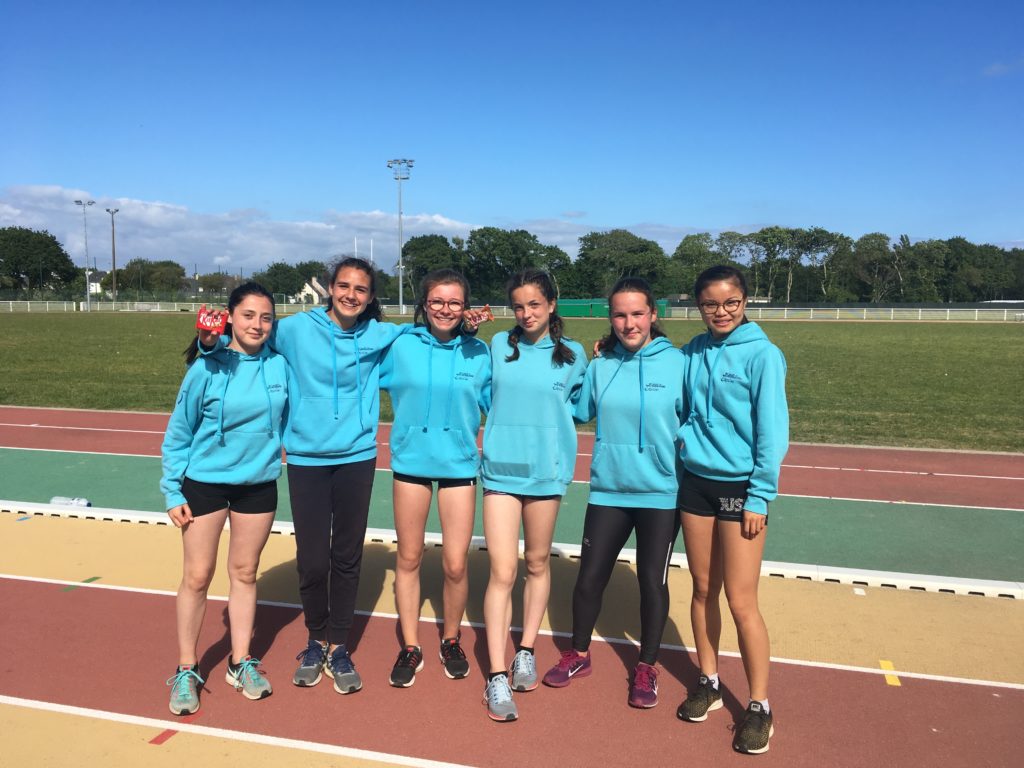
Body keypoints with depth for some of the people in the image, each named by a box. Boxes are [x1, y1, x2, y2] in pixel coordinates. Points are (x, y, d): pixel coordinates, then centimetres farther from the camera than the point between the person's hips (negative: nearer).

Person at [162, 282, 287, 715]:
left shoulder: (279, 366, -6)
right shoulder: (207, 368, -12)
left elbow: (287, 419, 7)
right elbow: (178, 434, -5)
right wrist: (172, 492, -5)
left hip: (258, 484, 2)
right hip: (204, 482, -2)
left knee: (244, 573, 13)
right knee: (197, 576, 5)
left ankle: (241, 663, 27)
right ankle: (186, 671, 22)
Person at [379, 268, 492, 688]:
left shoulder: (478, 352, -1)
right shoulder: (402, 345, -3)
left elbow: (494, 403, 7)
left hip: (459, 463, 0)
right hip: (410, 461, 1)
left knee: (456, 564, 0)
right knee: (408, 559, 10)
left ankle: (451, 640, 27)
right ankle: (410, 647, 28)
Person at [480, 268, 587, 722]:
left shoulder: (573, 356, 1)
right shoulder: (499, 346, 4)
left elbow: (580, 406, 13)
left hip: (547, 471, 0)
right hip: (500, 469, 0)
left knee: (537, 564, 14)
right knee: (502, 571, -5)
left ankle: (526, 651, 31)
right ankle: (497, 676, 1)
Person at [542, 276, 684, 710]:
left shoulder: (677, 363, -8)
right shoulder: (600, 365, 1)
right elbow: (579, 412, 7)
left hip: (661, 493, -2)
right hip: (608, 491, 3)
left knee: (653, 580, 10)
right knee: (589, 577, 10)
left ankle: (647, 667, 32)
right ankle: (579, 655, 35)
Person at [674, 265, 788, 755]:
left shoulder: (761, 355, -10)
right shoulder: (692, 354, 4)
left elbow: (772, 431, -10)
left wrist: (760, 496, -11)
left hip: (740, 487, -4)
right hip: (695, 481, 5)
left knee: (741, 601, -2)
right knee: (703, 589, 13)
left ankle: (759, 707, 15)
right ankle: (708, 683, 30)